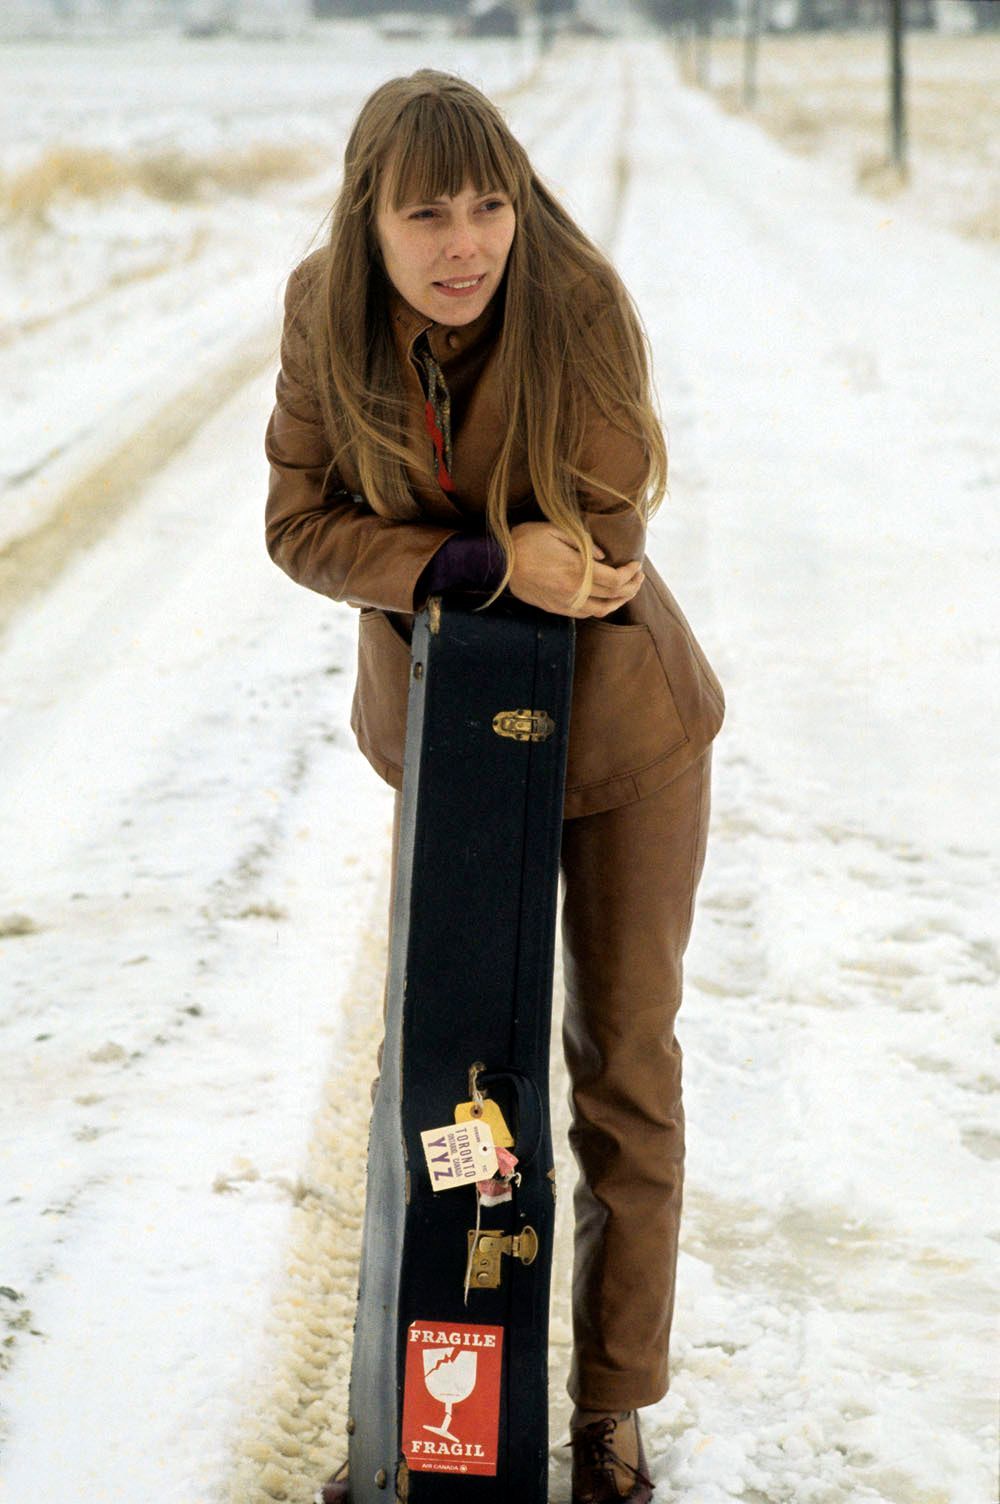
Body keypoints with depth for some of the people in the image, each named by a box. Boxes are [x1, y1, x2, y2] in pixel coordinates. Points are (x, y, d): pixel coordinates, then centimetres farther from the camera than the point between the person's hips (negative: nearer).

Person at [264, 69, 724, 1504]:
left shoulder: (577, 305, -25)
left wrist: (421, 550, -18)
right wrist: (485, 559, -28)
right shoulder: (326, 311, -16)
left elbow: (603, 539, -20)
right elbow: (303, 524, -14)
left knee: (623, 1057, 5)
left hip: (622, 727, -3)